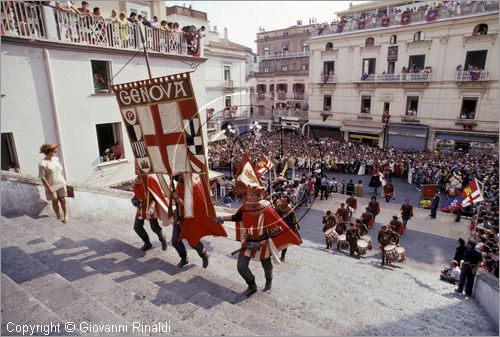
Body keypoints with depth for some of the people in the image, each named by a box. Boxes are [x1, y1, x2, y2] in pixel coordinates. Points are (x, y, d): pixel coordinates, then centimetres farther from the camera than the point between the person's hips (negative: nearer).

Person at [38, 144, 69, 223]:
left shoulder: (56, 159, 0)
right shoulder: (42, 164, -20)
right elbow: (42, 178, -17)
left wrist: (63, 181, 15)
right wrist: (49, 188, -16)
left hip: (61, 184, 4)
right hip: (52, 186, -4)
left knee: (62, 200, 9)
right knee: (55, 201, 13)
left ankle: (65, 216, 22)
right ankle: (58, 217, 29)